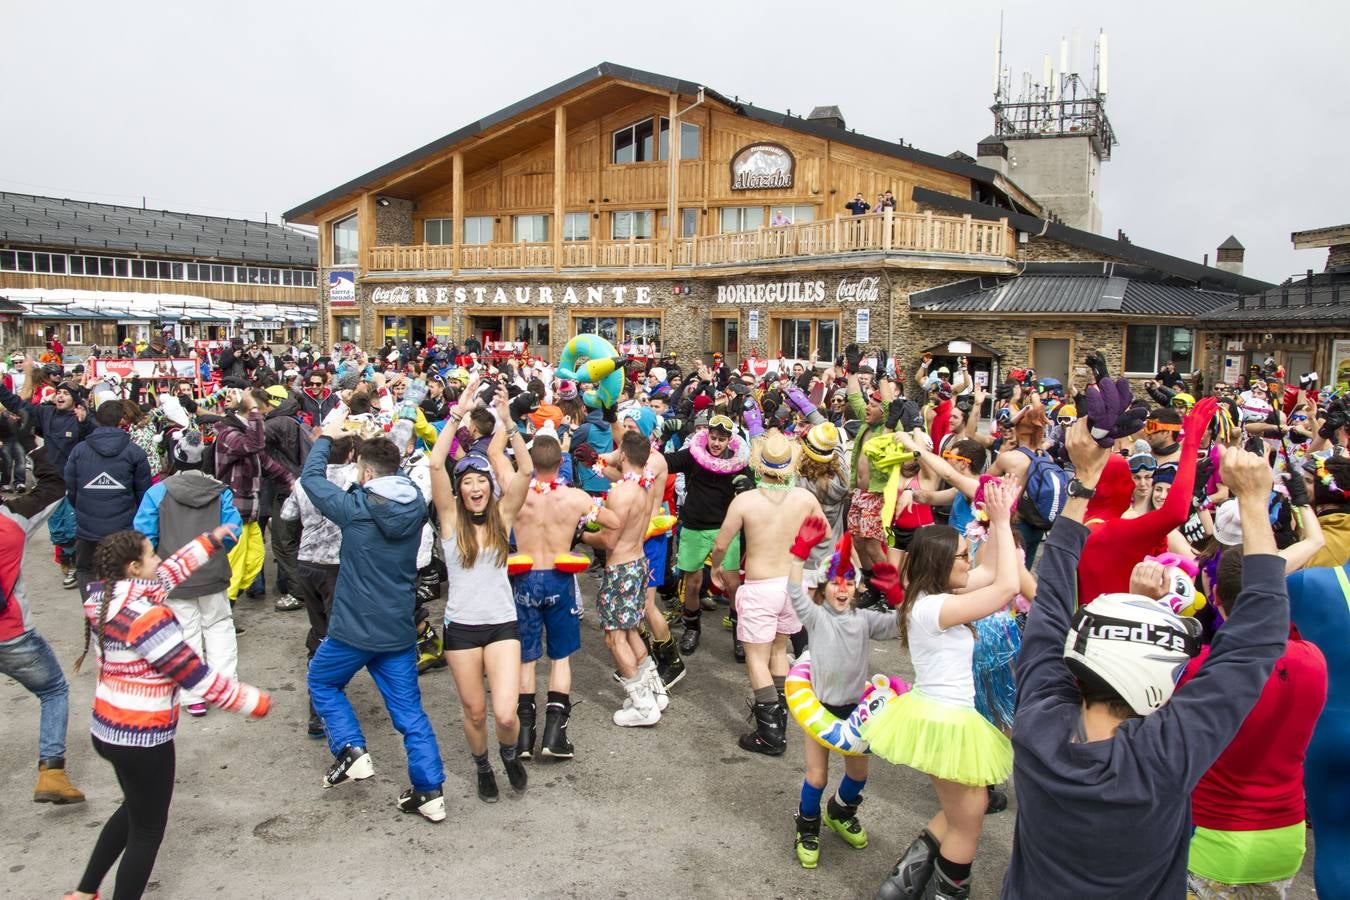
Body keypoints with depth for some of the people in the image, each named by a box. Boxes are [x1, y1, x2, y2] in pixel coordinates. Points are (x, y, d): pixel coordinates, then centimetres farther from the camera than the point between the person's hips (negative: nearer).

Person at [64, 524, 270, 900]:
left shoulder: (105, 597, -2)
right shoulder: (145, 617, -27)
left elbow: (167, 574, 15)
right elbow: (196, 676, -25)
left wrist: (210, 541, 21)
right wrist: (254, 702, -15)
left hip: (109, 730, 9)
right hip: (142, 741, -9)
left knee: (135, 810, 30)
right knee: (147, 831, 10)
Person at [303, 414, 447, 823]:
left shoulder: (356, 508, -16)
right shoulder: (416, 504, -3)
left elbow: (310, 477, 1)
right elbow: (393, 476, 21)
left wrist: (327, 436, 14)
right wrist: (372, 445, 24)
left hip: (354, 630, -4)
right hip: (400, 631, 4)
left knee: (322, 682, 25)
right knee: (410, 712, 11)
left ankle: (352, 751, 13)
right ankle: (430, 792, 11)